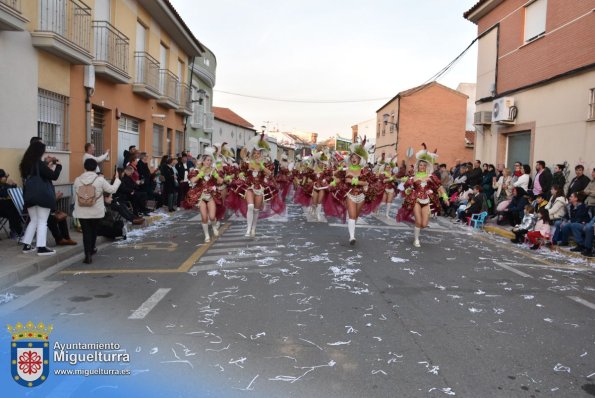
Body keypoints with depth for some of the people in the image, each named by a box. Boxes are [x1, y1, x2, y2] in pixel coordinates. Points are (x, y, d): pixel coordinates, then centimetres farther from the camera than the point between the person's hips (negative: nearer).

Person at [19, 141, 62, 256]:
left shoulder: (26, 163, 8)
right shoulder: (39, 164, -15)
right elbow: (54, 176, -13)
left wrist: (47, 164, 22)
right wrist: (58, 165, 2)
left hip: (29, 195, 7)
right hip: (42, 196, -7)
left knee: (33, 221, 17)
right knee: (42, 222, -3)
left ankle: (26, 245, 16)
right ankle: (41, 248, -5)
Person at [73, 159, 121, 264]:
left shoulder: (77, 180, -4)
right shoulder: (100, 179, -10)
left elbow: (75, 191, 10)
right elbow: (112, 189, -2)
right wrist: (117, 179, 13)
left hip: (82, 212, 0)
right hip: (96, 212, 0)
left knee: (86, 232, 2)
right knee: (94, 230, 20)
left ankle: (88, 254, -7)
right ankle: (91, 249, 39)